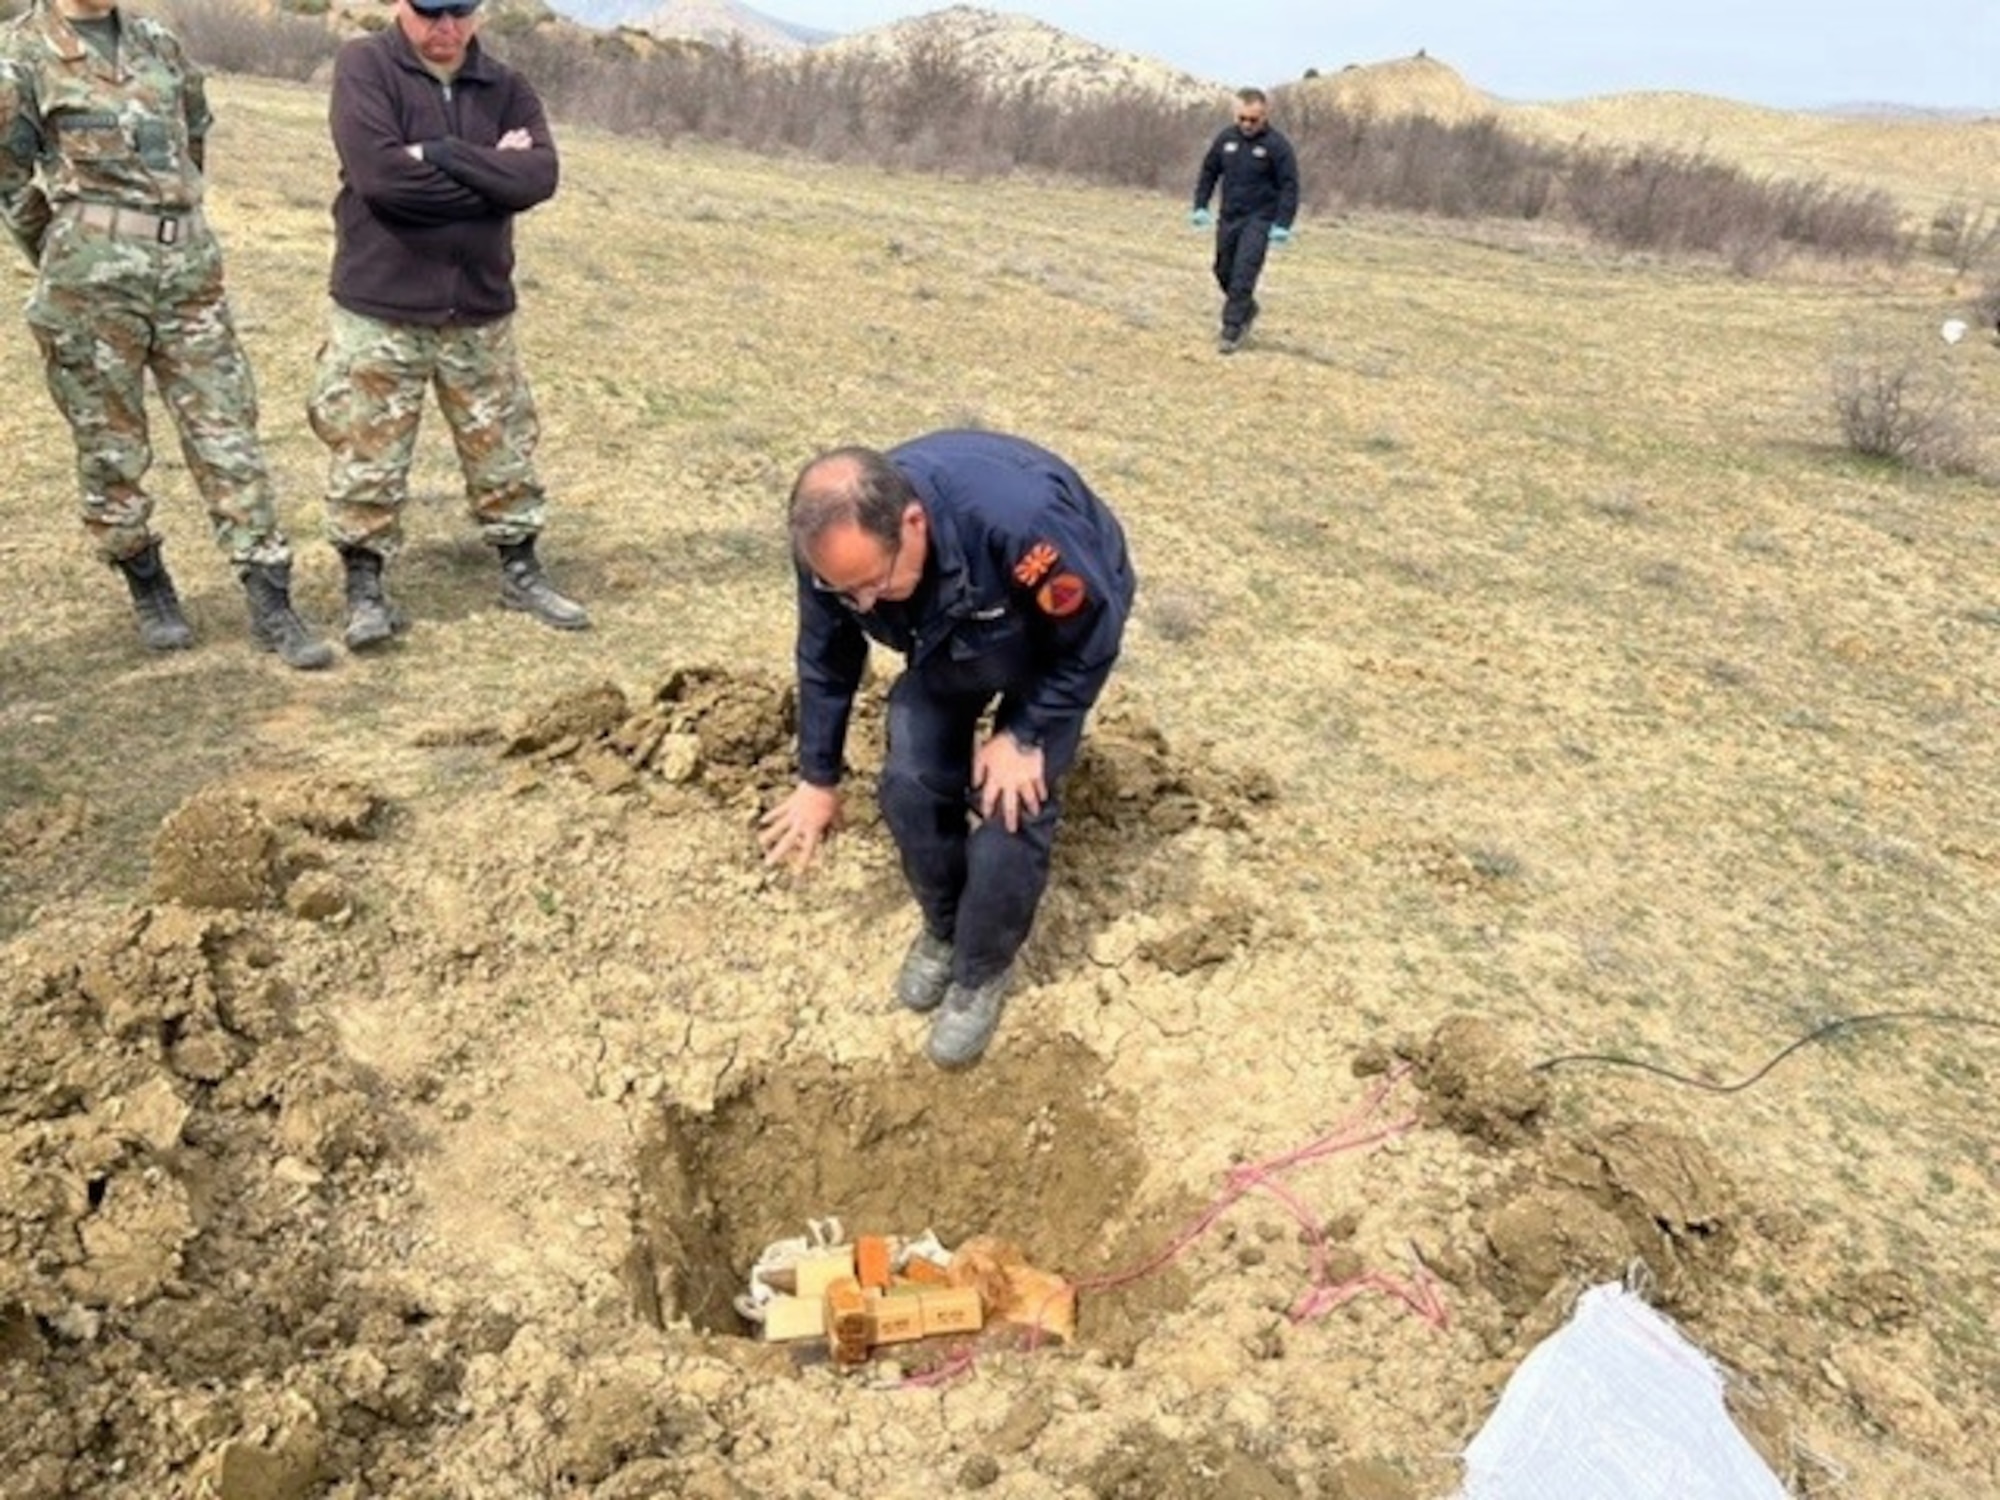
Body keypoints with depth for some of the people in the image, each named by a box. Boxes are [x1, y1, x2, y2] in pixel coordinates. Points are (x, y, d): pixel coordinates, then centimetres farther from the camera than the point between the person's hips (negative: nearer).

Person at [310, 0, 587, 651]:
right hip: (380, 308, -3)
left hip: (480, 309, 4)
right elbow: (378, 172, -20)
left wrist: (439, 155, -18)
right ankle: (364, 588, 15)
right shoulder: (364, 66, -5)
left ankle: (520, 571, 27)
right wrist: (492, 175, -12)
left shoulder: (505, 86, 6)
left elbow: (540, 175, -11)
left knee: (504, 448, 12)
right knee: (368, 456, 1)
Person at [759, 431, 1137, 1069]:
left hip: (1063, 635, -4)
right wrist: (819, 778, 0)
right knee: (910, 784, -8)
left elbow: (1090, 640, -26)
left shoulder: (1019, 519, -47)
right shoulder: (836, 543, -29)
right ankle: (943, 927, 21)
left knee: (1010, 805, -13)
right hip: (950, 639, 4)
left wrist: (1023, 734, -22)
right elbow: (825, 660, -8)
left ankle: (983, 970, 10)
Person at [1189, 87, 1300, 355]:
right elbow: (1209, 172, 12)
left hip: (1259, 220, -6)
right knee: (1224, 271, 15)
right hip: (1229, 218, 6)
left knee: (1243, 274, -14)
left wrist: (1283, 224, -19)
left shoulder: (1277, 146, -12)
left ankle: (1232, 329, -9)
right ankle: (1247, 309, 39)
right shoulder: (1225, 138, 1)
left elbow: (1289, 187, -11)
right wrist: (1200, 206, 3)